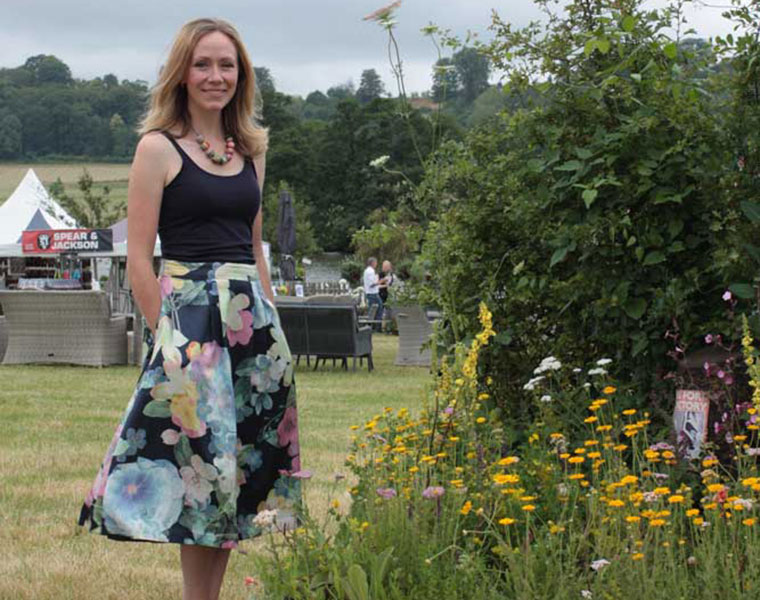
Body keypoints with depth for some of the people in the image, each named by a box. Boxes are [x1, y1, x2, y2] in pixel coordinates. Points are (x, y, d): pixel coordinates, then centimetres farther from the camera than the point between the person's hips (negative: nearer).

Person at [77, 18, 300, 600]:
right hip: (187, 312, -6)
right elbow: (138, 257, -6)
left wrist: (270, 324, 12)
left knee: (236, 471, 7)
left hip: (254, 317, 6)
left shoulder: (250, 150, 14)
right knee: (200, 464, -5)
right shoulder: (159, 147, -3)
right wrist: (168, 334, -10)